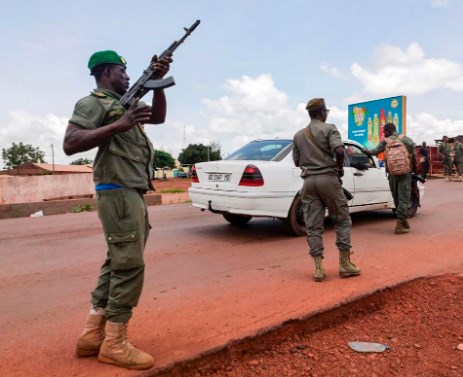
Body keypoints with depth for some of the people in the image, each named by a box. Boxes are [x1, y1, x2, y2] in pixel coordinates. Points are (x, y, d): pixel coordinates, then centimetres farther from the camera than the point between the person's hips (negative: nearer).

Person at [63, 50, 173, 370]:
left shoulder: (123, 104, 21)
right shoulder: (92, 103, -5)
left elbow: (159, 117, 23)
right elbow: (70, 144, -17)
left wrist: (158, 81, 10)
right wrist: (119, 125, -23)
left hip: (133, 194, 10)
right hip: (119, 194, -10)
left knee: (118, 263, 10)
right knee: (129, 265, -9)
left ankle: (93, 334, 18)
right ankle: (114, 343, 1)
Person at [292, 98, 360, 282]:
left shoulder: (298, 135, 13)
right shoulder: (329, 128, -1)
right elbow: (339, 150, -16)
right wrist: (340, 168, 0)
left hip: (308, 180, 4)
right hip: (327, 178, -4)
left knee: (313, 226, 3)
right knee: (342, 220, 9)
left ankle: (318, 268, 1)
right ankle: (345, 264, 9)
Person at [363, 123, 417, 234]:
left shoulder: (386, 141, 2)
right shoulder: (408, 140, 6)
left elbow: (375, 151, -7)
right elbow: (414, 158, 6)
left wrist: (365, 151, 11)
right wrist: (415, 171, 17)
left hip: (392, 173, 1)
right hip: (405, 172, -1)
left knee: (397, 198, 15)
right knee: (404, 198, -2)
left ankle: (403, 221, 25)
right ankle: (399, 225, -12)